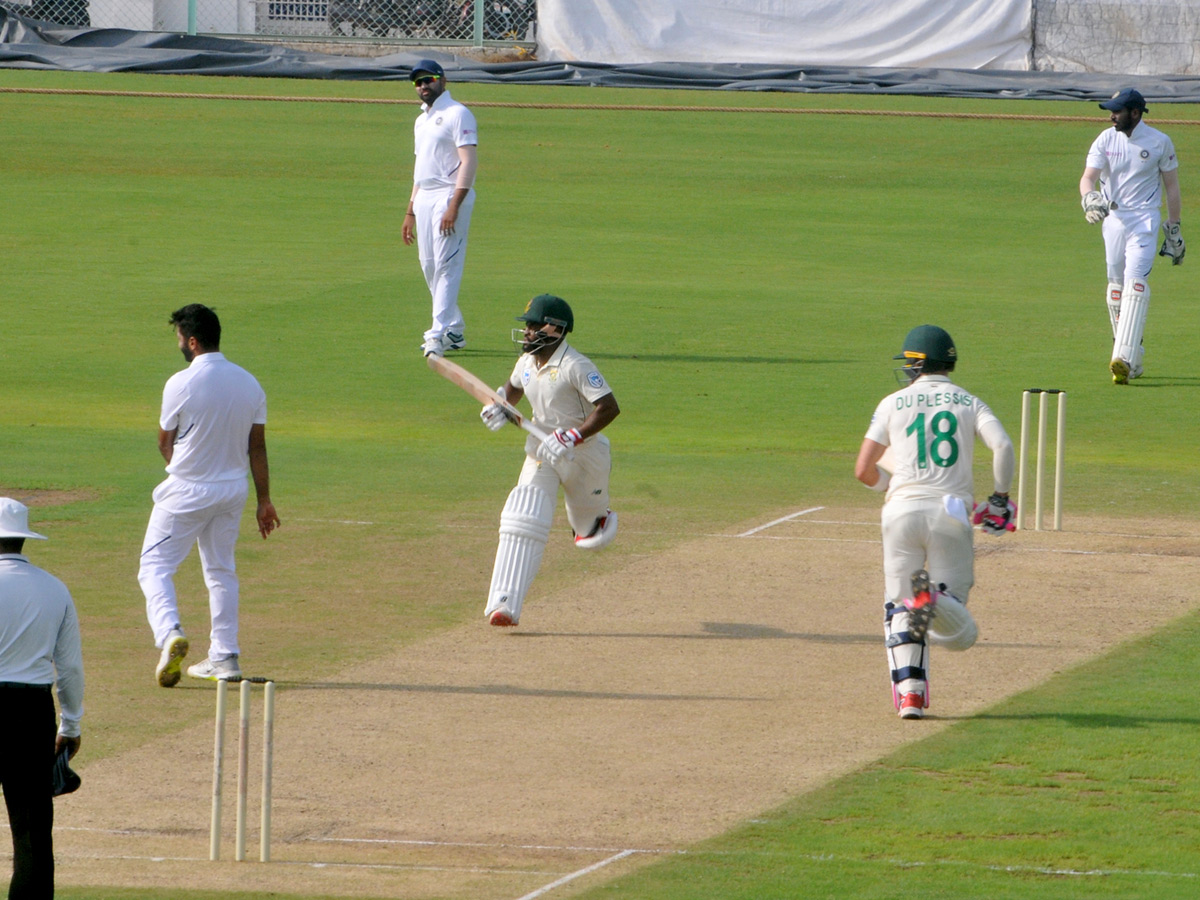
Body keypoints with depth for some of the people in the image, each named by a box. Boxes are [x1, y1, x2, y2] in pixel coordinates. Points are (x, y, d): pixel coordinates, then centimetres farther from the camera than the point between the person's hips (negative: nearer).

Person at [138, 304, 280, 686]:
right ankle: (224, 657, 17)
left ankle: (169, 632, -23)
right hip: (234, 490, 5)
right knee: (221, 571, 17)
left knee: (155, 566, 2)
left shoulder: (181, 384, -16)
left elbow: (165, 443, -4)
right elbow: (257, 447, 4)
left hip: (186, 491, -5)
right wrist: (265, 501, 9)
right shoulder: (249, 384, 0)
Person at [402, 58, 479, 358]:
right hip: (424, 197, 9)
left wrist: (454, 206, -24)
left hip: (450, 195, -9)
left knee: (446, 264, -12)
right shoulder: (421, 120, 20)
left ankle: (441, 332, -16)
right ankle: (453, 330, 16)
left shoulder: (456, 114, -7)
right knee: (429, 266, 9)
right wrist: (410, 212, 20)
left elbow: (469, 161, -16)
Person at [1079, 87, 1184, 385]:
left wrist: (1173, 230, 3)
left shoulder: (1159, 143, -3)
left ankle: (1124, 358, -29)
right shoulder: (1105, 140, 3)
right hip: (1112, 218, 4)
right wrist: (1090, 199, -29)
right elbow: (1088, 177, -7)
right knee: (1116, 285, 8)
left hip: (1144, 218, -4)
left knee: (1135, 282, -19)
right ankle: (1133, 359, 19)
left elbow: (1171, 186, 4)